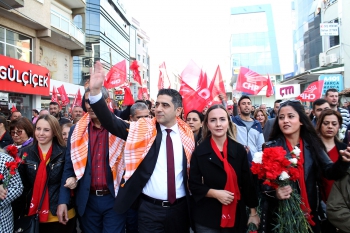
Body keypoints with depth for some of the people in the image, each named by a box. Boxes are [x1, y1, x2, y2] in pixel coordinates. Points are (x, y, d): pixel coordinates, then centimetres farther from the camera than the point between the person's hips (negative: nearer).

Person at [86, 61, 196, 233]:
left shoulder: (187, 134, -1)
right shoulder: (143, 129, -5)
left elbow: (192, 168, 8)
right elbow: (111, 122, -15)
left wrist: (193, 201, 5)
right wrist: (95, 91, -27)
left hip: (180, 208, 2)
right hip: (149, 208, -1)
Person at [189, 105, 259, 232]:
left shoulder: (239, 150, -4)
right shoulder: (199, 152, -9)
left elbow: (248, 182, 1)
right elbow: (194, 185, -5)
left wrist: (253, 212, 3)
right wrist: (215, 193, -19)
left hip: (236, 216, 2)